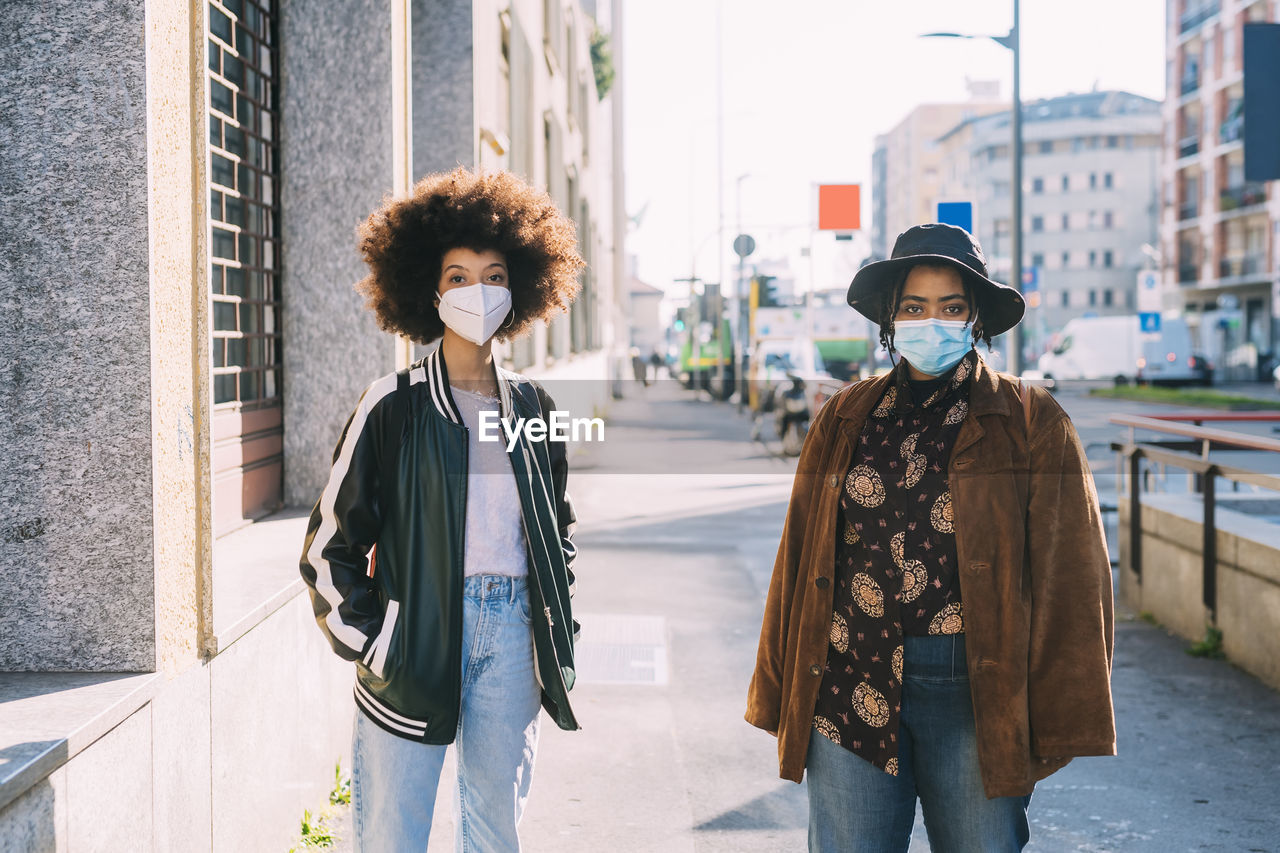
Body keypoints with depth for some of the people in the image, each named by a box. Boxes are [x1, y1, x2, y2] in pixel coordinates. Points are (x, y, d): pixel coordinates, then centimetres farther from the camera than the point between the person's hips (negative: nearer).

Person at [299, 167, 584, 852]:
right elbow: (331, 542, -1)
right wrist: (364, 641, -7)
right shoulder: (392, 408, -3)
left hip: (513, 633, 4)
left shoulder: (533, 408, 10)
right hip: (417, 634, -3)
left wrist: (560, 631, 13)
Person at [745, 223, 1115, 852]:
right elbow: (800, 558, 12)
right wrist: (782, 697, 9)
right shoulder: (844, 419, 10)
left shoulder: (1032, 424, 1)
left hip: (973, 690, -2)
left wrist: (1055, 724, -6)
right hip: (849, 686, 2)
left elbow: (1069, 577, -1)